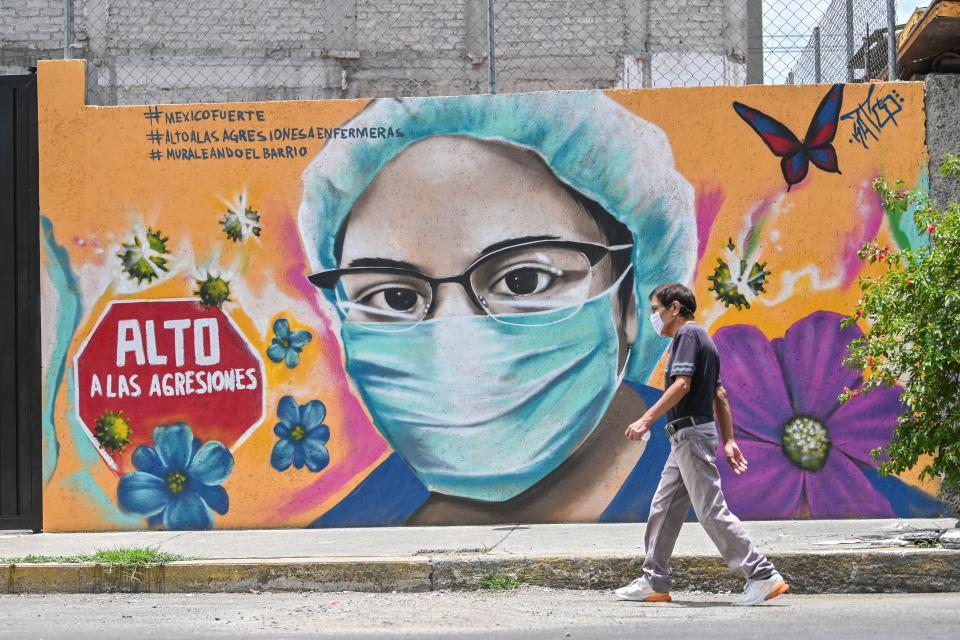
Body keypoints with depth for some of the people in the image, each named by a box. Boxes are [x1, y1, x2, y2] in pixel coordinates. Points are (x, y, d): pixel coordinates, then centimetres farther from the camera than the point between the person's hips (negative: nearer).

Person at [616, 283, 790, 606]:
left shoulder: (688, 334, -9)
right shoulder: (703, 339, 21)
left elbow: (682, 384, -22)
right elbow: (719, 394, 21)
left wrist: (647, 419, -23)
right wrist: (728, 441, 20)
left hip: (691, 432, -10)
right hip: (686, 438, 10)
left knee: (712, 511, -11)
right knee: (664, 509, 11)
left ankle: (763, 576, -11)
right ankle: (654, 582, 15)